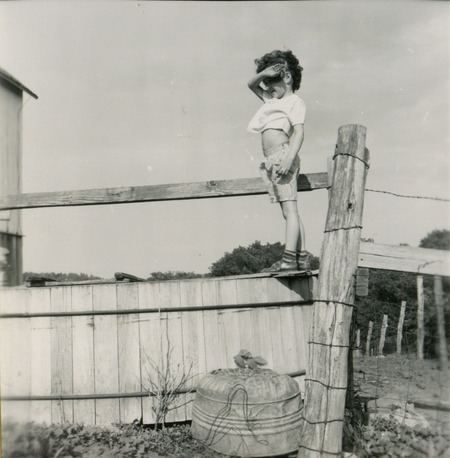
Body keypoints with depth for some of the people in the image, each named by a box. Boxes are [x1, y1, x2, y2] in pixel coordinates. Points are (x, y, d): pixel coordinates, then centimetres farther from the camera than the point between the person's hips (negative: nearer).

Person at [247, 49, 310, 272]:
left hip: (282, 155, -9)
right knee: (289, 210, 4)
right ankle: (302, 258, 5)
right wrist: (263, 74, 14)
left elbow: (299, 132, -10)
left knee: (289, 208, -13)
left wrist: (289, 158, -24)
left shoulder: (294, 102, 3)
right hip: (272, 161, 9)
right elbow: (251, 84, 36)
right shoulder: (272, 101, 29)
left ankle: (289, 258, -18)